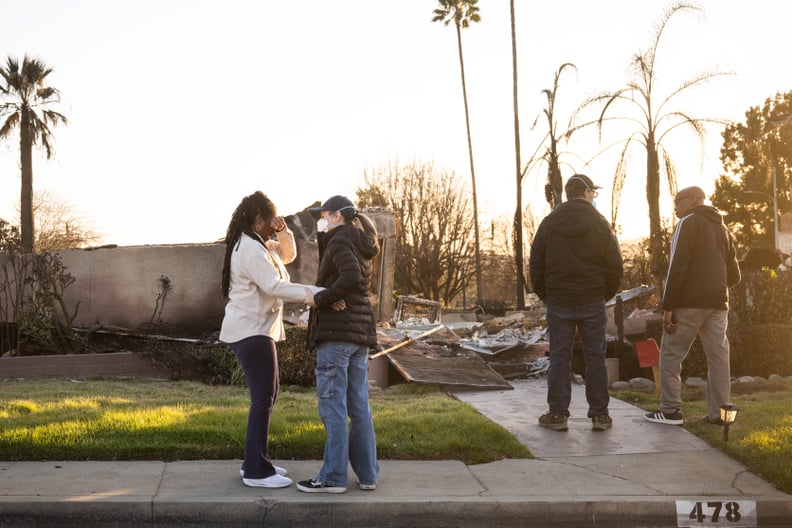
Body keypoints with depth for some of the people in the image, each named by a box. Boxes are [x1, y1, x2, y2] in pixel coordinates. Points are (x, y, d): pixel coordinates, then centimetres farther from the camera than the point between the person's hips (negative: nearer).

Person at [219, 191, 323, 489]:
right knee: (263, 398, -10)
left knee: (267, 394, 15)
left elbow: (287, 255, 24)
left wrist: (283, 233, 3)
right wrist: (319, 294, -33)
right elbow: (276, 286, -27)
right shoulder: (250, 249, -18)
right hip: (251, 331, -11)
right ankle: (256, 472, -6)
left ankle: (255, 461, 22)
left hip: (255, 329, 11)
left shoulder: (258, 245, 14)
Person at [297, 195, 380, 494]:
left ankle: (333, 477, 1)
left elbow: (350, 277, -26)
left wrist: (319, 300, -15)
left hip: (336, 330, -9)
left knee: (332, 406, -4)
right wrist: (323, 237, 13)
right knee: (358, 405, 11)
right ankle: (367, 474, 14)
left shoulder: (339, 240, -9)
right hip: (360, 332, 9)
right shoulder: (363, 245, 17)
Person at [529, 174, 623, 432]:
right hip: (592, 303, -1)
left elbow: (536, 266, 4)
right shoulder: (600, 224, -1)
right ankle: (599, 415, 8)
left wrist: (545, 295, 14)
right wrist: (605, 294, 12)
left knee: (559, 358, 4)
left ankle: (557, 414, 5)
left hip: (558, 303, 1)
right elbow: (615, 266, -1)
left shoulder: (548, 224, 3)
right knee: (595, 358, 5)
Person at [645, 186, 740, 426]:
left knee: (671, 354, 1)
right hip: (718, 303, 7)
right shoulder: (722, 228, 19)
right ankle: (718, 413, 5)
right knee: (718, 357, 5)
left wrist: (667, 306, -15)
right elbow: (734, 274, 18)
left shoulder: (688, 223, -4)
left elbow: (677, 267, -14)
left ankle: (670, 410, -1)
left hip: (690, 302, -7)